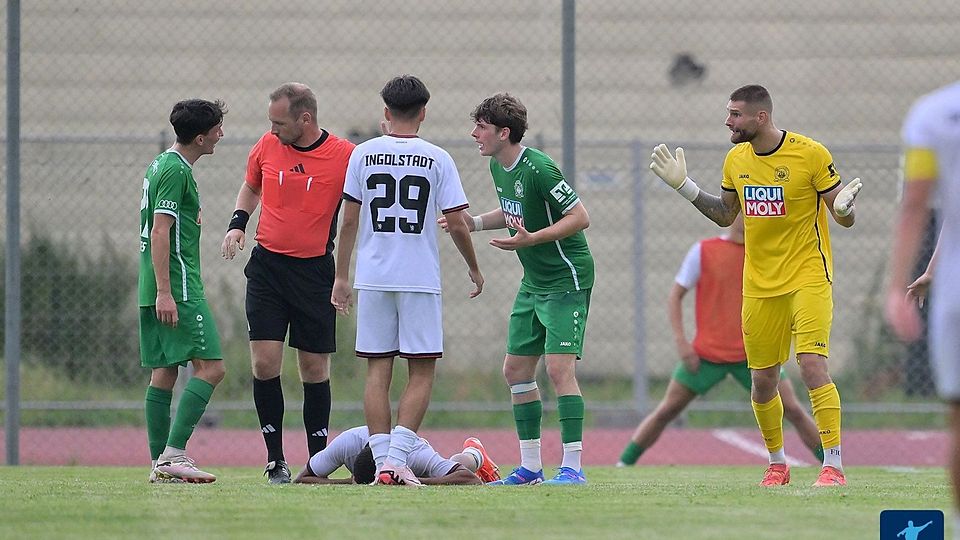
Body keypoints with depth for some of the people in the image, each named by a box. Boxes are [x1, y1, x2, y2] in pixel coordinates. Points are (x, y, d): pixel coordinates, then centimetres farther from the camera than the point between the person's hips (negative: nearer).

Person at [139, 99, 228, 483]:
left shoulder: (161, 165, 18)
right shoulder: (176, 171, -12)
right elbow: (160, 232, -19)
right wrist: (164, 292, -23)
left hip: (158, 289, 10)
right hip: (178, 287, -10)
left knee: (164, 372, 9)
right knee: (210, 366, -11)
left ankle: (160, 465, 9)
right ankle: (173, 454, -18)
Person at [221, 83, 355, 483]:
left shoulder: (344, 156, -8)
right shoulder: (267, 147, 3)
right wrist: (238, 222, 4)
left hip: (315, 270, -2)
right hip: (267, 266, 2)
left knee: (315, 370, 2)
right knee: (265, 362, -6)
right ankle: (275, 461, 3)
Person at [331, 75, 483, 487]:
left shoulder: (363, 155, 3)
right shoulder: (437, 159, -2)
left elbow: (349, 222, 4)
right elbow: (457, 224, -1)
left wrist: (342, 277, 12)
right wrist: (474, 268, 14)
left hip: (373, 278, 2)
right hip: (420, 280, -2)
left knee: (378, 371, 6)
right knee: (422, 372, 3)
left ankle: (381, 463, 1)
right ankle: (398, 456, -10)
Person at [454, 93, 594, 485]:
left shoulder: (538, 168, -22)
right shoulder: (497, 167, 5)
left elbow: (581, 217, -20)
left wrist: (531, 239, -28)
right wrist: (472, 223, 6)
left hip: (567, 279, -10)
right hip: (534, 283, 10)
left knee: (559, 367, -17)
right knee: (516, 369, 9)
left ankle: (572, 467, -16)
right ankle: (530, 467, 16)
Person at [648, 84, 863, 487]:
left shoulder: (810, 154, -11)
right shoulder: (736, 159, 5)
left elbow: (844, 219, -6)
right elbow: (725, 215, 20)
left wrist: (844, 207, -29)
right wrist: (684, 186, 10)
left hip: (808, 276, -5)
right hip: (759, 284, 6)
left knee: (812, 365, -19)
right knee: (762, 381, 7)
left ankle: (833, 465, -14)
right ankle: (777, 464, 26)